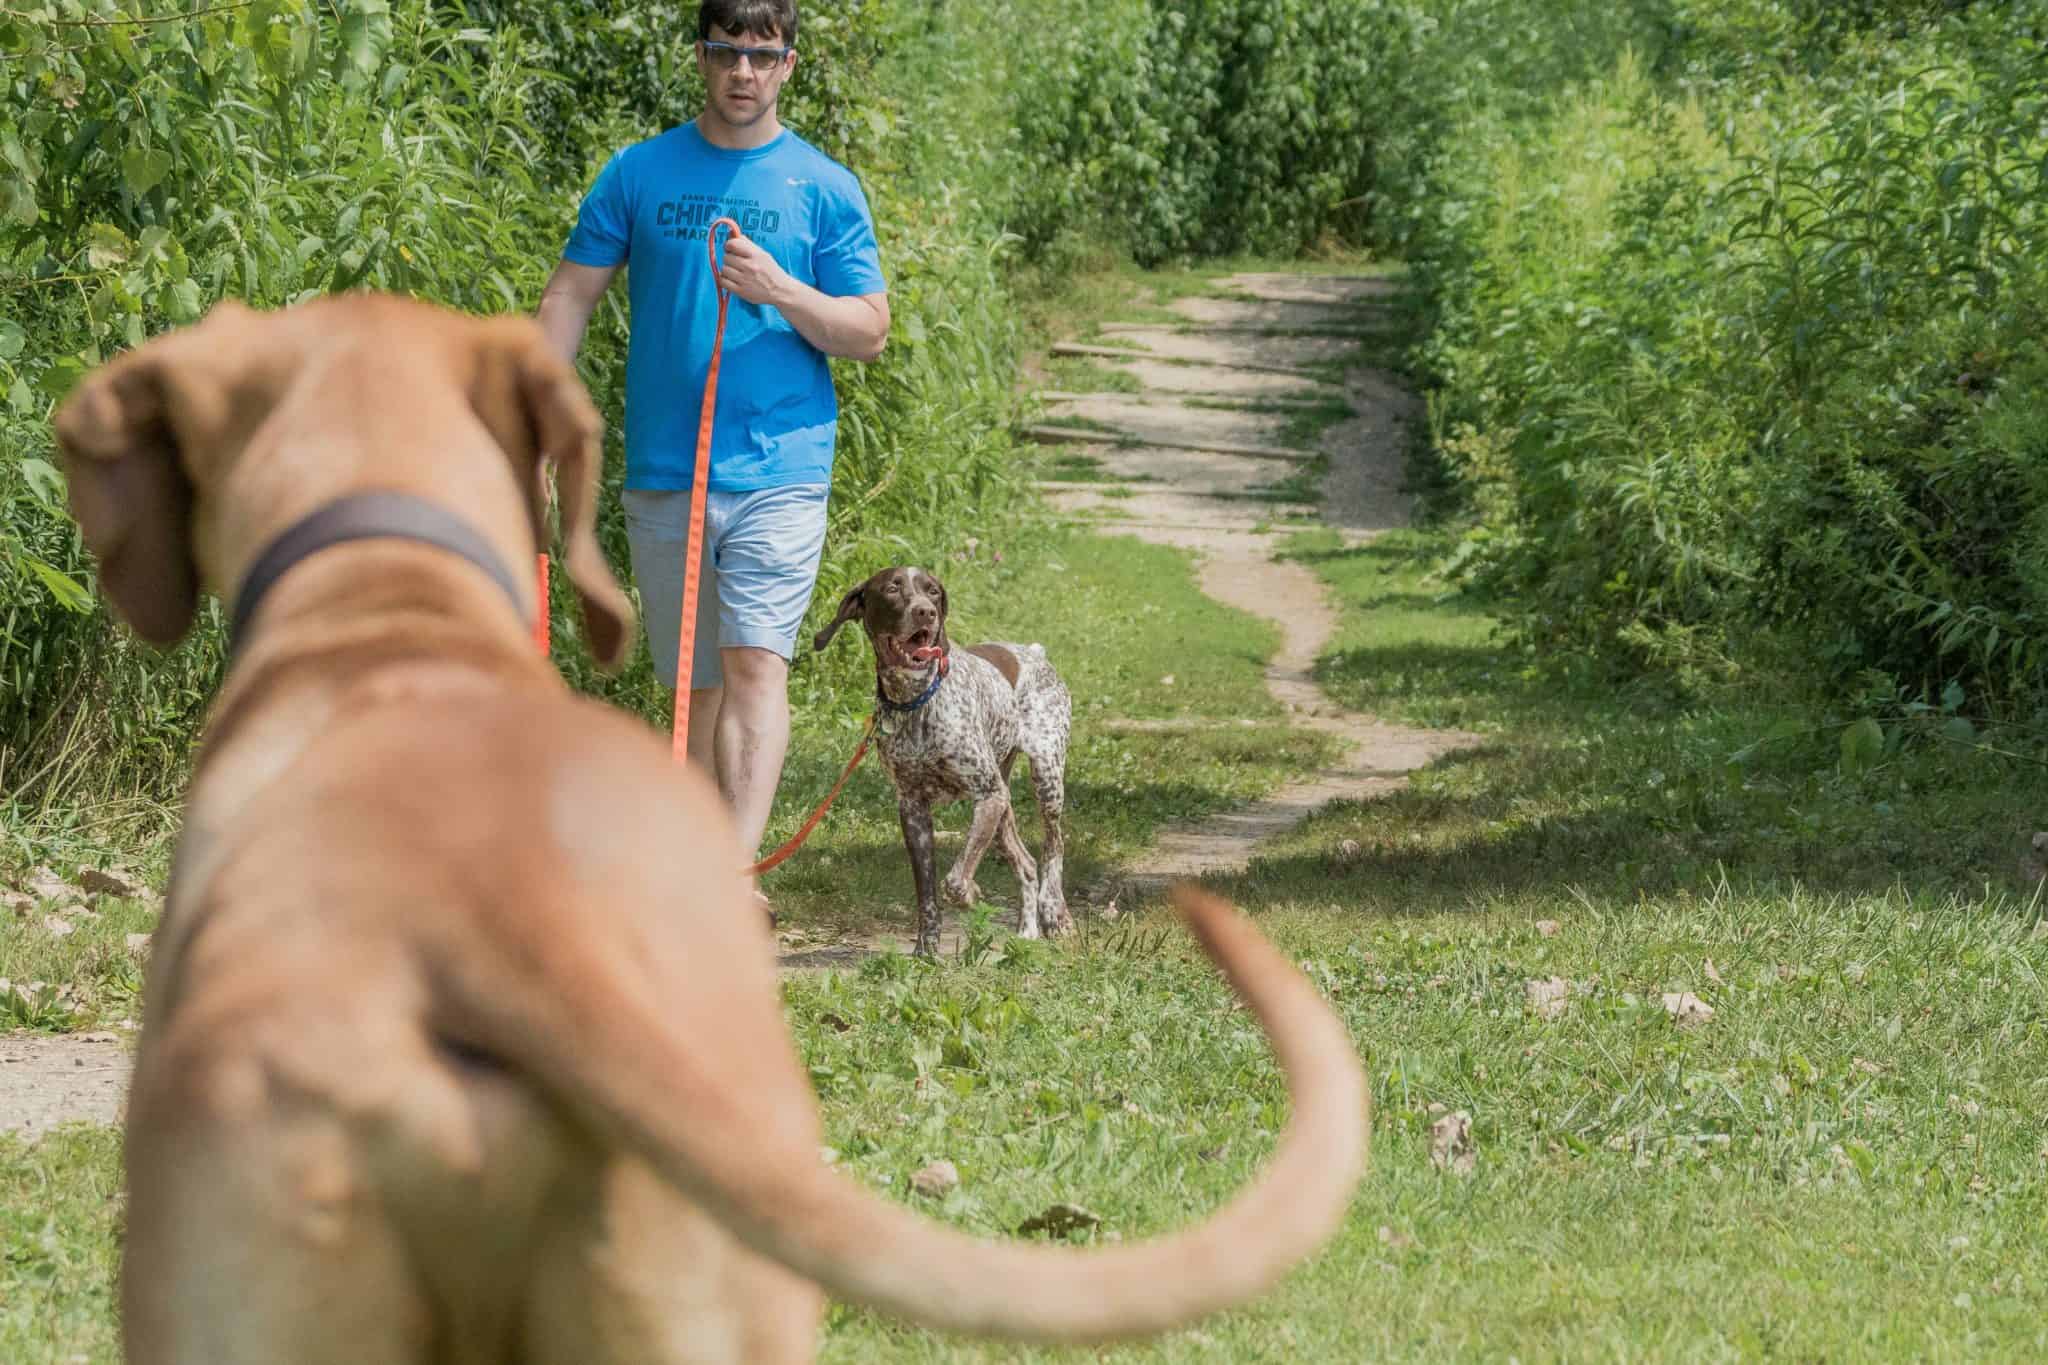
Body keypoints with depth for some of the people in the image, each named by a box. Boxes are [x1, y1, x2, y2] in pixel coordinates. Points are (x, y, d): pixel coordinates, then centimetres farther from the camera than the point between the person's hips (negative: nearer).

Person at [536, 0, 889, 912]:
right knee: (699, 686, 8)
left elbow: (869, 333, 4)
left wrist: (780, 291, -14)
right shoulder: (638, 174, 8)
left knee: (755, 664, -17)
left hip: (779, 471, -2)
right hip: (663, 475, 2)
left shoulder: (825, 189, 4)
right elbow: (569, 298, 9)